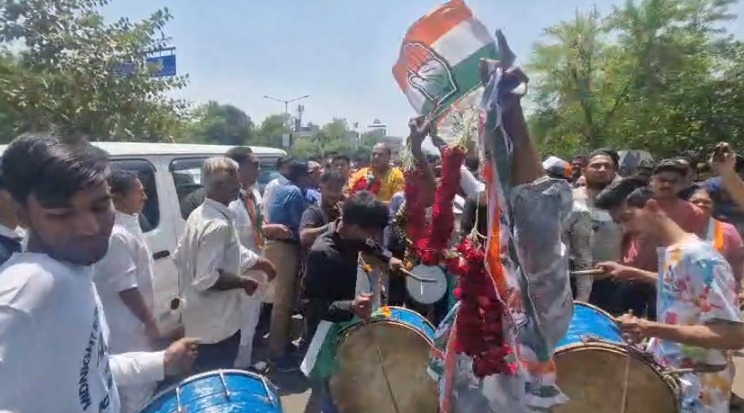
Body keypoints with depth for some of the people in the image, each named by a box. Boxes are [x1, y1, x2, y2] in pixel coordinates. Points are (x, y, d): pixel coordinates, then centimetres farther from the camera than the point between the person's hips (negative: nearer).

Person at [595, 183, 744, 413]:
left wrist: (652, 329, -35)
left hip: (694, 389, -8)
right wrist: (633, 273, 15)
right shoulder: (669, 251, 2)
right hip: (665, 373, 8)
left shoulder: (699, 256, -24)